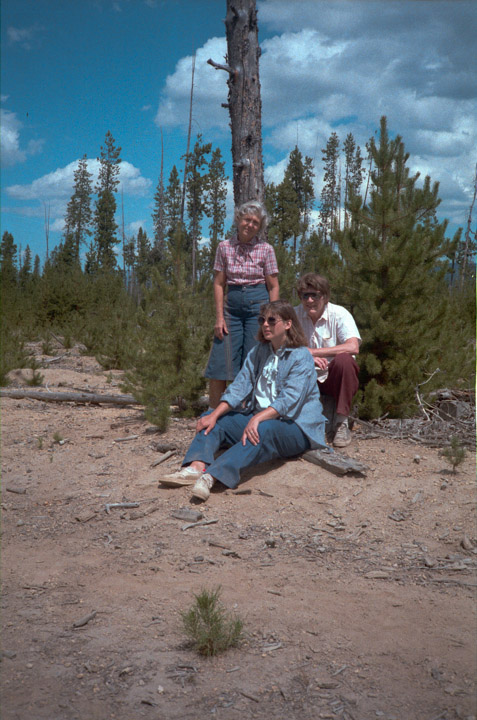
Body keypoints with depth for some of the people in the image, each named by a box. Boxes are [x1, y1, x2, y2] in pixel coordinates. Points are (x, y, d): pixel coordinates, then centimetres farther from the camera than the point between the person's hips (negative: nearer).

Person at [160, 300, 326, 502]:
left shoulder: (301, 357, -9)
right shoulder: (258, 352, 13)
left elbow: (289, 399, -22)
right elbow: (240, 386, 5)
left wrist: (257, 418, -36)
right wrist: (215, 414, -10)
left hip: (295, 427, -7)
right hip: (258, 417, 7)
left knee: (263, 430, -39)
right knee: (211, 419, -6)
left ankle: (211, 476, -56)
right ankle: (195, 468, -33)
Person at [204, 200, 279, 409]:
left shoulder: (266, 249, 2)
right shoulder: (225, 247, 6)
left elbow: (273, 287, 3)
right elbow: (219, 283, 5)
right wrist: (219, 316, -4)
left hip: (258, 305, -2)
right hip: (232, 305, 2)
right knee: (219, 363, -2)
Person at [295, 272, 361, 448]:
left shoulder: (339, 314, -10)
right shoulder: (295, 314, -1)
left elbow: (353, 347, -26)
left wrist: (312, 352, -25)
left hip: (334, 379, -2)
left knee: (343, 359, -33)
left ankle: (341, 423, -21)